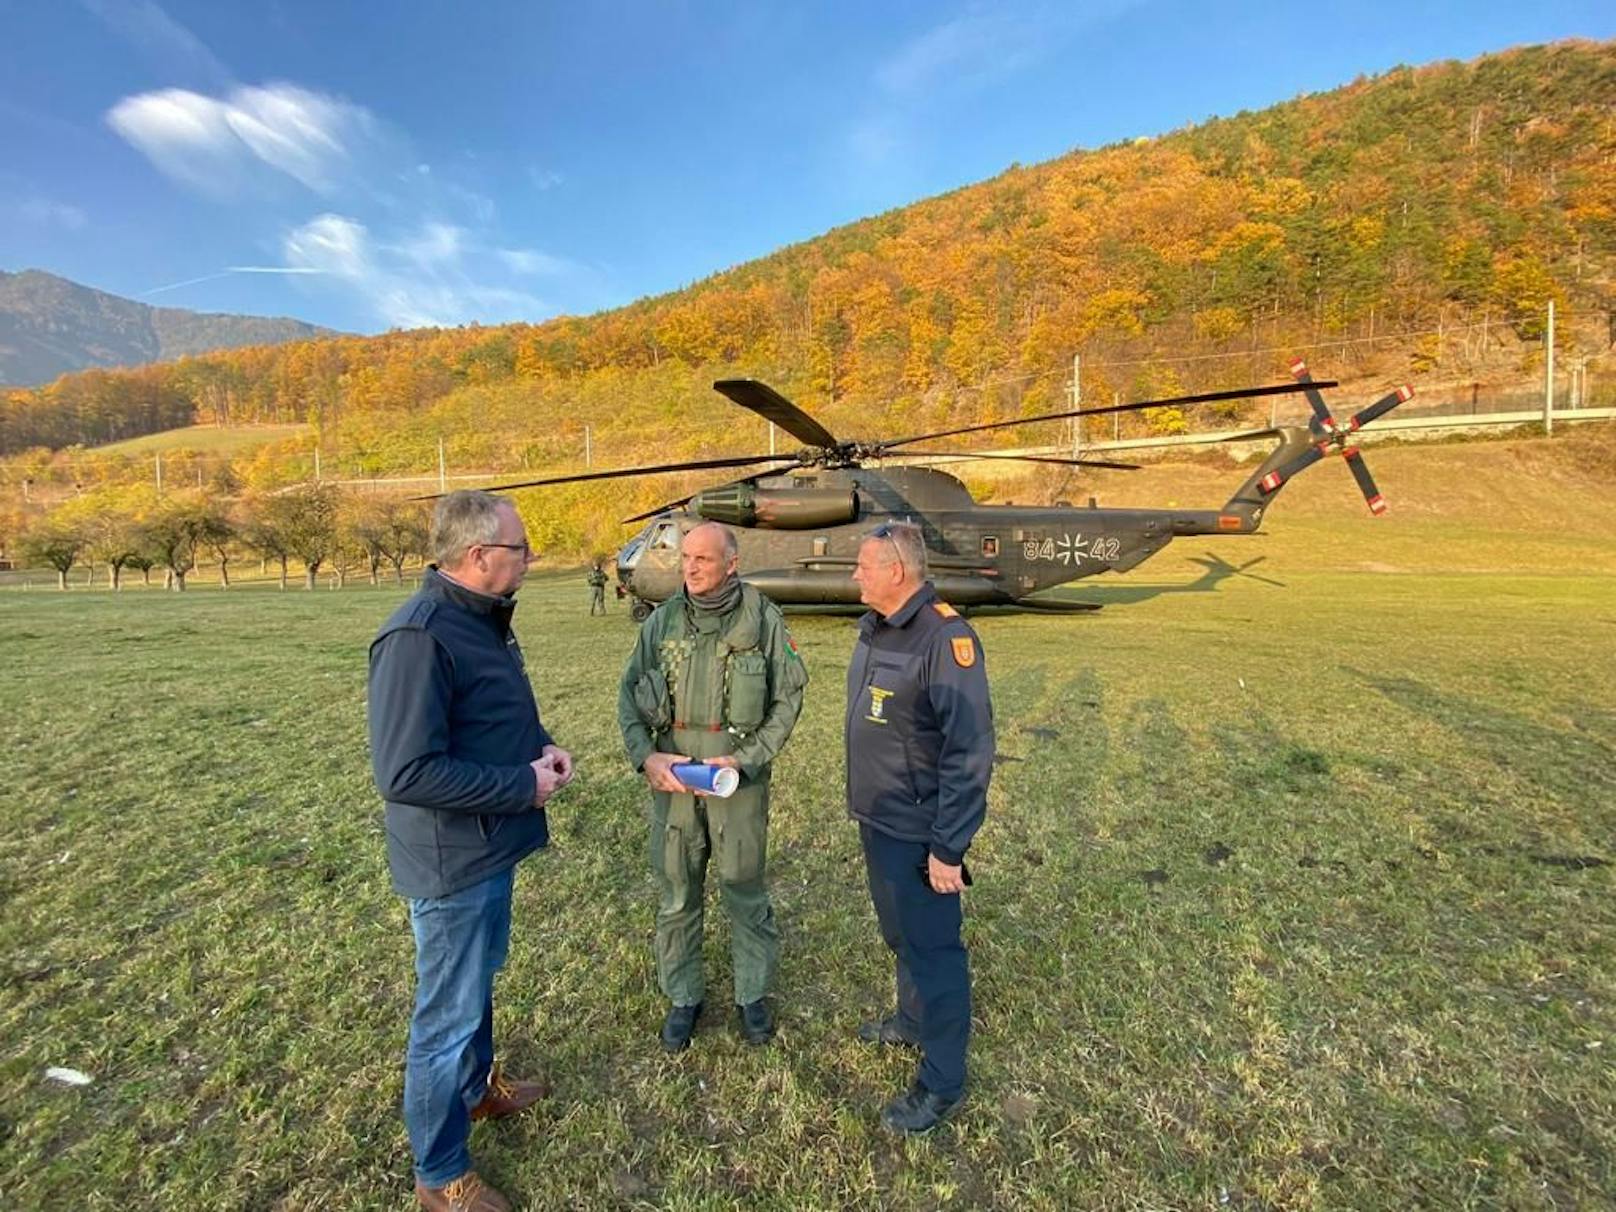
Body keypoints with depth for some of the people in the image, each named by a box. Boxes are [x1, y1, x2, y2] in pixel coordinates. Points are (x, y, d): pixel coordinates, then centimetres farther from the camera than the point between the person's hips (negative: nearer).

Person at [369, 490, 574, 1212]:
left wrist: (542, 747, -2)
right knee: (448, 1015, 10)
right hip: (453, 864, -9)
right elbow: (405, 773, -30)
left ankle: (477, 1085, 53)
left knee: (480, 980, 29)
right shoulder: (417, 638, -27)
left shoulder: (484, 619, 4)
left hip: (493, 850, 9)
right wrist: (524, 786, -23)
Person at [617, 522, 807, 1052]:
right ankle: (683, 997, 35)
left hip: (739, 776, -2)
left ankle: (753, 994, 34)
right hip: (672, 776, 2)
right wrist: (645, 756, -8)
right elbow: (629, 694, 7)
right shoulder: (662, 620, 1)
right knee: (677, 894, 13)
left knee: (746, 890, 11)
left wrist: (745, 759, -11)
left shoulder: (763, 620, -6)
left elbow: (788, 697, -3)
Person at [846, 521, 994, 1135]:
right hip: (876, 819, 9)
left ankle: (943, 1080, 26)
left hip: (919, 832, -9)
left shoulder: (944, 637, -24)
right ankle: (912, 1019, 48)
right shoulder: (874, 628, 5)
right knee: (899, 933, 25)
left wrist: (948, 847, -23)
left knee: (931, 947, 7)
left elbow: (970, 750, -25)